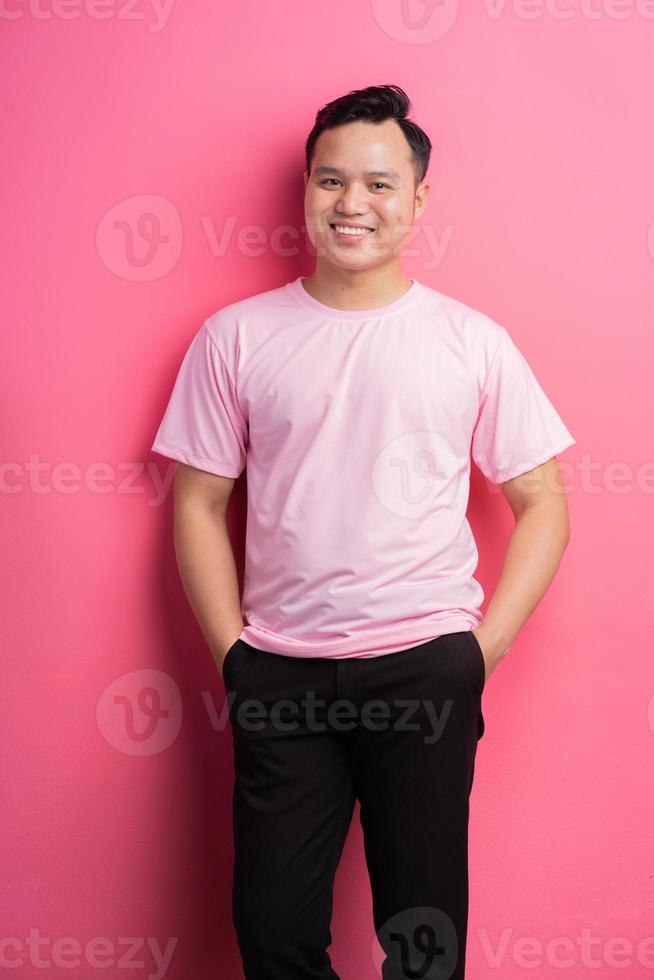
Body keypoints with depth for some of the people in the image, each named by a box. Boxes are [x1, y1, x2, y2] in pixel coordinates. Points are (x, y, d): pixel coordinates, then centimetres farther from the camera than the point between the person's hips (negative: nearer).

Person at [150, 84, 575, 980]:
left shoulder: (474, 342, 2)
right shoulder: (235, 336, 4)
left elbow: (543, 504, 4)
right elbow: (199, 504, 5)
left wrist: (486, 645, -4)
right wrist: (231, 650, -1)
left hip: (427, 669, 0)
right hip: (279, 671, 1)